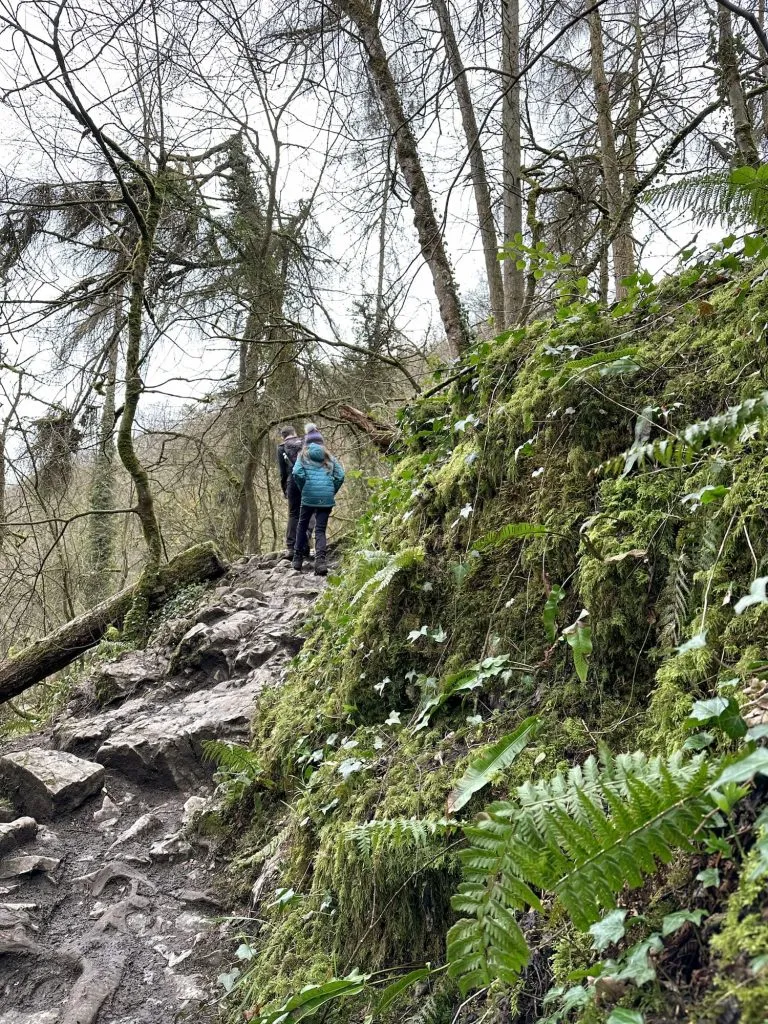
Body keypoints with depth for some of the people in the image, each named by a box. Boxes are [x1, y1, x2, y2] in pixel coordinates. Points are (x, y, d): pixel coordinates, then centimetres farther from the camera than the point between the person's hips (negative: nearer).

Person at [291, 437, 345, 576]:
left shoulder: (303, 455, 7)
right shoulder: (329, 457, 13)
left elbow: (297, 473, -9)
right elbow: (340, 475, 2)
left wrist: (303, 489, 5)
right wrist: (332, 491, 12)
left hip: (309, 496, -1)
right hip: (327, 498, 1)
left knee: (302, 526, 17)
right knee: (320, 530, 3)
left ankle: (297, 559, 22)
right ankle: (320, 560, -18)